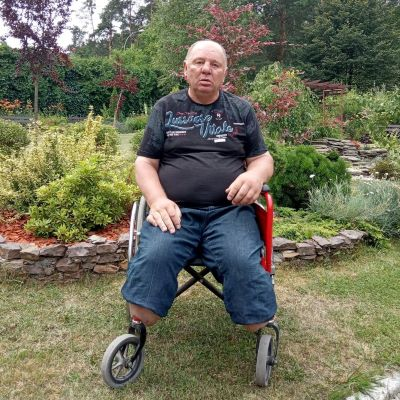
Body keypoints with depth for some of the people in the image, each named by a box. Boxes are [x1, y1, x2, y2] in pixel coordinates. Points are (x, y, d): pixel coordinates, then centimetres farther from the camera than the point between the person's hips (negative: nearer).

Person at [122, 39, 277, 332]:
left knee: (244, 263, -31)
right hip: (175, 211, 0)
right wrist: (158, 200, -9)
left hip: (230, 210, 1)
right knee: (152, 258, -31)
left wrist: (256, 175, -9)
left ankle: (263, 332, -7)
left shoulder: (242, 110, 19)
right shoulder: (166, 108, 17)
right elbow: (145, 162, 12)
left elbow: (263, 158, 18)